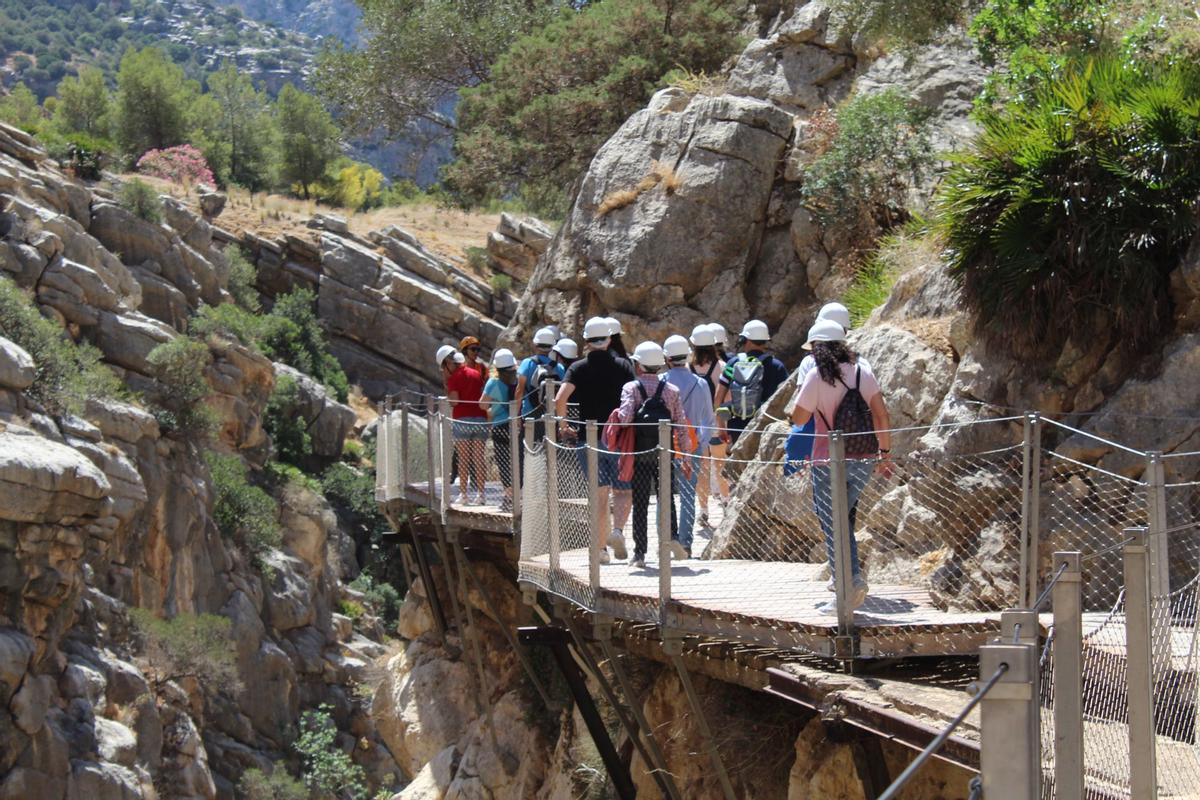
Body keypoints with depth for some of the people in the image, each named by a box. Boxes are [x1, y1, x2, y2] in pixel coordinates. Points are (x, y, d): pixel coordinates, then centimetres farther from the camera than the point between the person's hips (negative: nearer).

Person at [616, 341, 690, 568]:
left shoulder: (631, 388, -3)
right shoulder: (671, 390, 4)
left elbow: (625, 417, -18)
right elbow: (681, 424, 2)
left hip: (639, 454, -1)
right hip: (664, 454, 1)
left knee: (640, 503, 4)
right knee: (666, 497, 12)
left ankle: (639, 554, 3)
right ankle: (672, 535, -12)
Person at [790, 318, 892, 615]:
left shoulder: (817, 377, -10)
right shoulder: (862, 371, 2)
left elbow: (798, 419, -3)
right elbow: (881, 415, 1)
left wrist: (799, 392, 13)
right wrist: (884, 451, 9)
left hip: (830, 462, -5)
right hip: (863, 460, 5)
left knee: (832, 525, 3)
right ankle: (851, 576, 12)